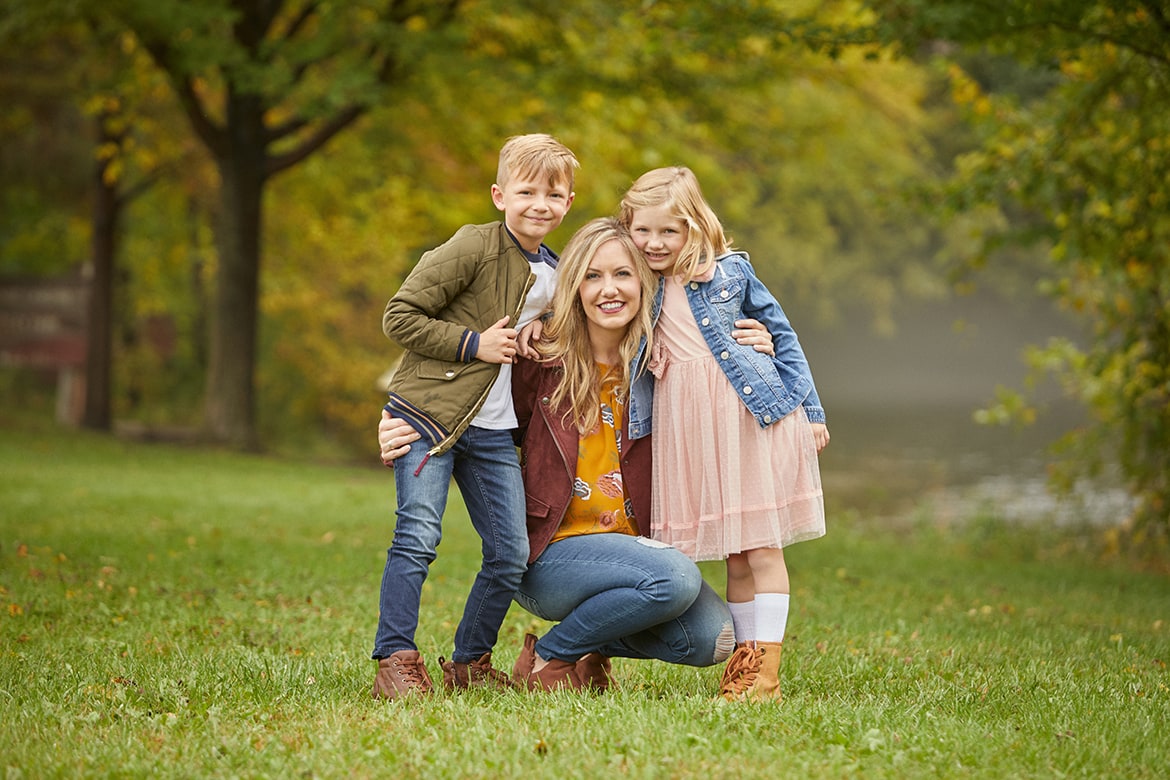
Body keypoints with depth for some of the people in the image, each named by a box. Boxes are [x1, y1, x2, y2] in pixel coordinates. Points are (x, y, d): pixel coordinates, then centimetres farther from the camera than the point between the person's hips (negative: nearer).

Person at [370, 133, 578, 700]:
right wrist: (473, 343, -15)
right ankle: (395, 663, -5)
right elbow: (399, 317, -12)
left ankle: (469, 662, 19)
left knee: (510, 554, 4)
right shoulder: (473, 248, -10)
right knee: (417, 538, -12)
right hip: (428, 413, -6)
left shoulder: (556, 274, 12)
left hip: (493, 430, 7)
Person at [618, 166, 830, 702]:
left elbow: (782, 336, 7)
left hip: (752, 411, -2)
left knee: (762, 546, -3)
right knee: (732, 553, 7)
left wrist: (809, 410, 6)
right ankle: (743, 657, 14)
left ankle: (766, 668, -2)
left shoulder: (730, 271, 1)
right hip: (690, 421, 2)